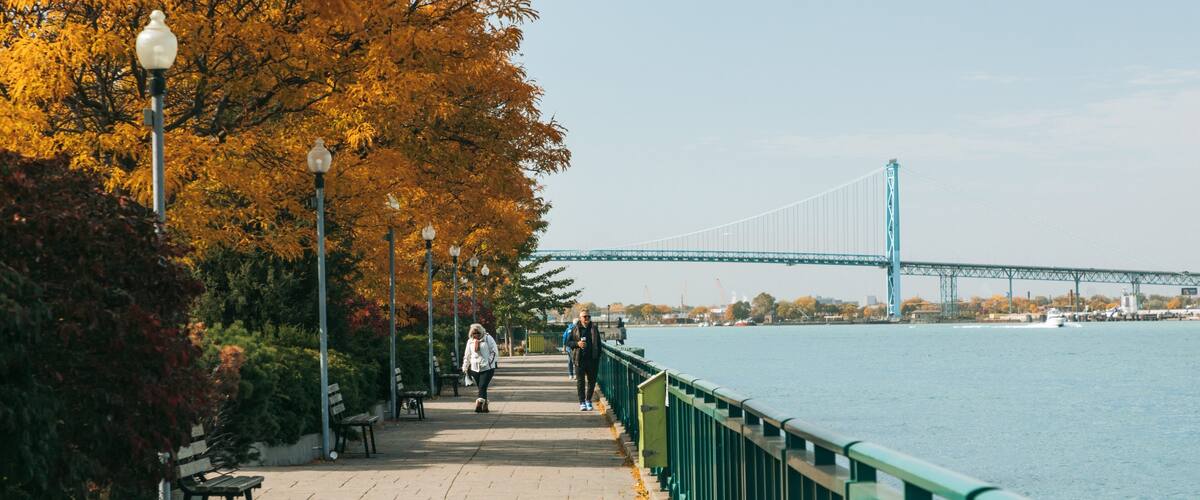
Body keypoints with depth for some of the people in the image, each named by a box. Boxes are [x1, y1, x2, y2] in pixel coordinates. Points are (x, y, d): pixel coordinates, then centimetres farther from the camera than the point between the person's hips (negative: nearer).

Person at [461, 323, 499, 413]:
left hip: (487, 368, -4)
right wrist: (465, 367, 17)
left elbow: (494, 352, -2)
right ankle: (485, 405, 14)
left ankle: (479, 404, -23)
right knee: (481, 388, 7)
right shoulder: (470, 341, 11)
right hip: (475, 368, 4)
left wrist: (490, 362, -10)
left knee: (483, 386, -16)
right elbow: (467, 355, 19)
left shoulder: (488, 338, -2)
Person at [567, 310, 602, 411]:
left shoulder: (594, 329, 7)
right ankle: (582, 402, 4)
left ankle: (588, 400, 22)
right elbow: (568, 342, 5)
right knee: (580, 381, -1)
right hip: (579, 359, -2)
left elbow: (599, 344, 10)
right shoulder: (575, 329, 2)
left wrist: (598, 357, 3)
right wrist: (577, 343, -15)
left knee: (591, 380, 7)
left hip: (592, 359, 2)